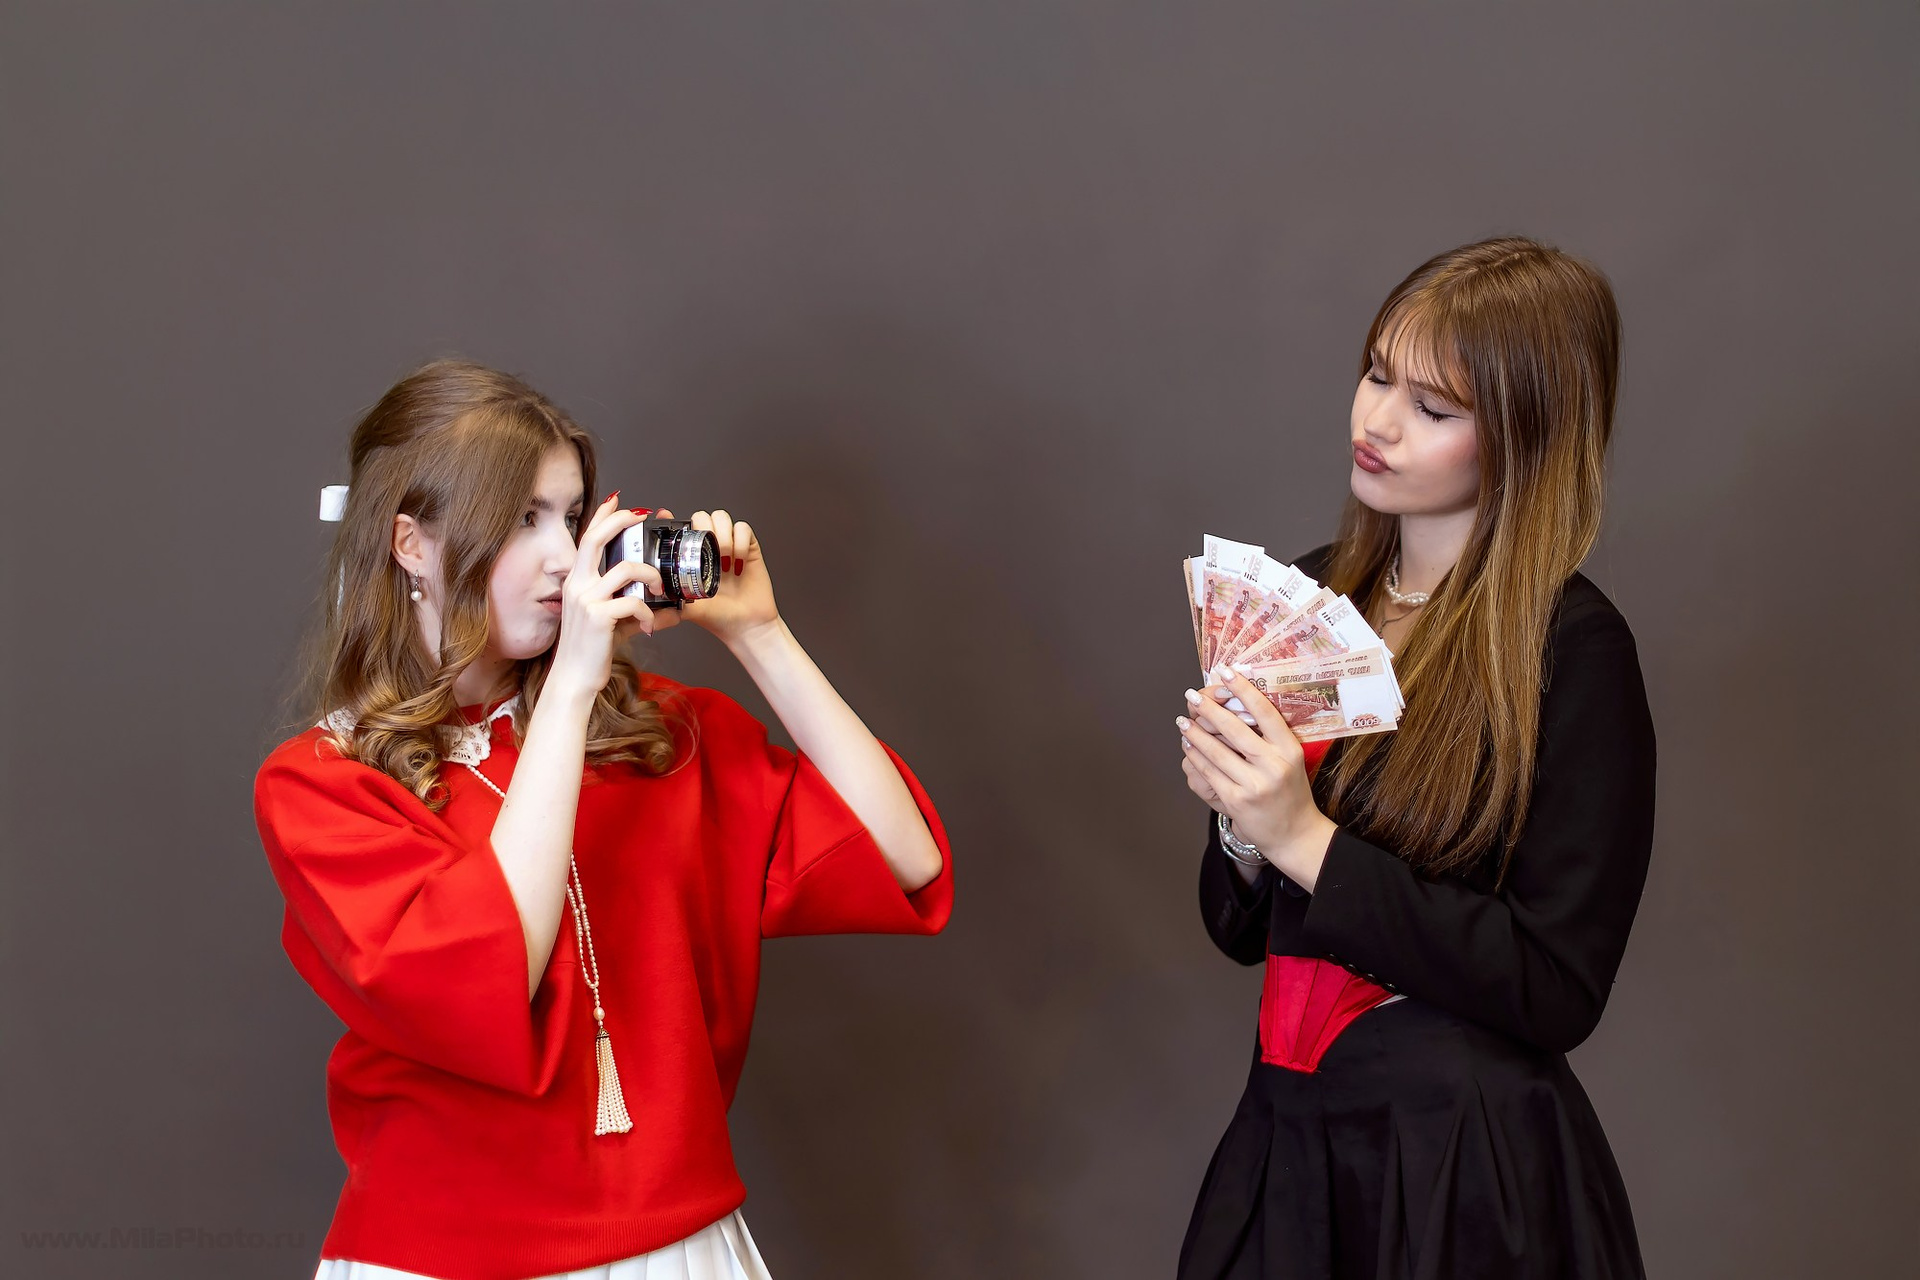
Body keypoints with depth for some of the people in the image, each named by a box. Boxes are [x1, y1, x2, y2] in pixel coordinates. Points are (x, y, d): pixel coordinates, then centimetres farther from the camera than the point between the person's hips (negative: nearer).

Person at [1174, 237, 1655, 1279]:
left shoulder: (1569, 648, -13)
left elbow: (1557, 988, -18)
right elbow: (1243, 929, 9)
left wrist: (1307, 841, -21)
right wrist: (1239, 821, -12)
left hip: (1469, 1167, -5)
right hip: (1289, 1130, 5)